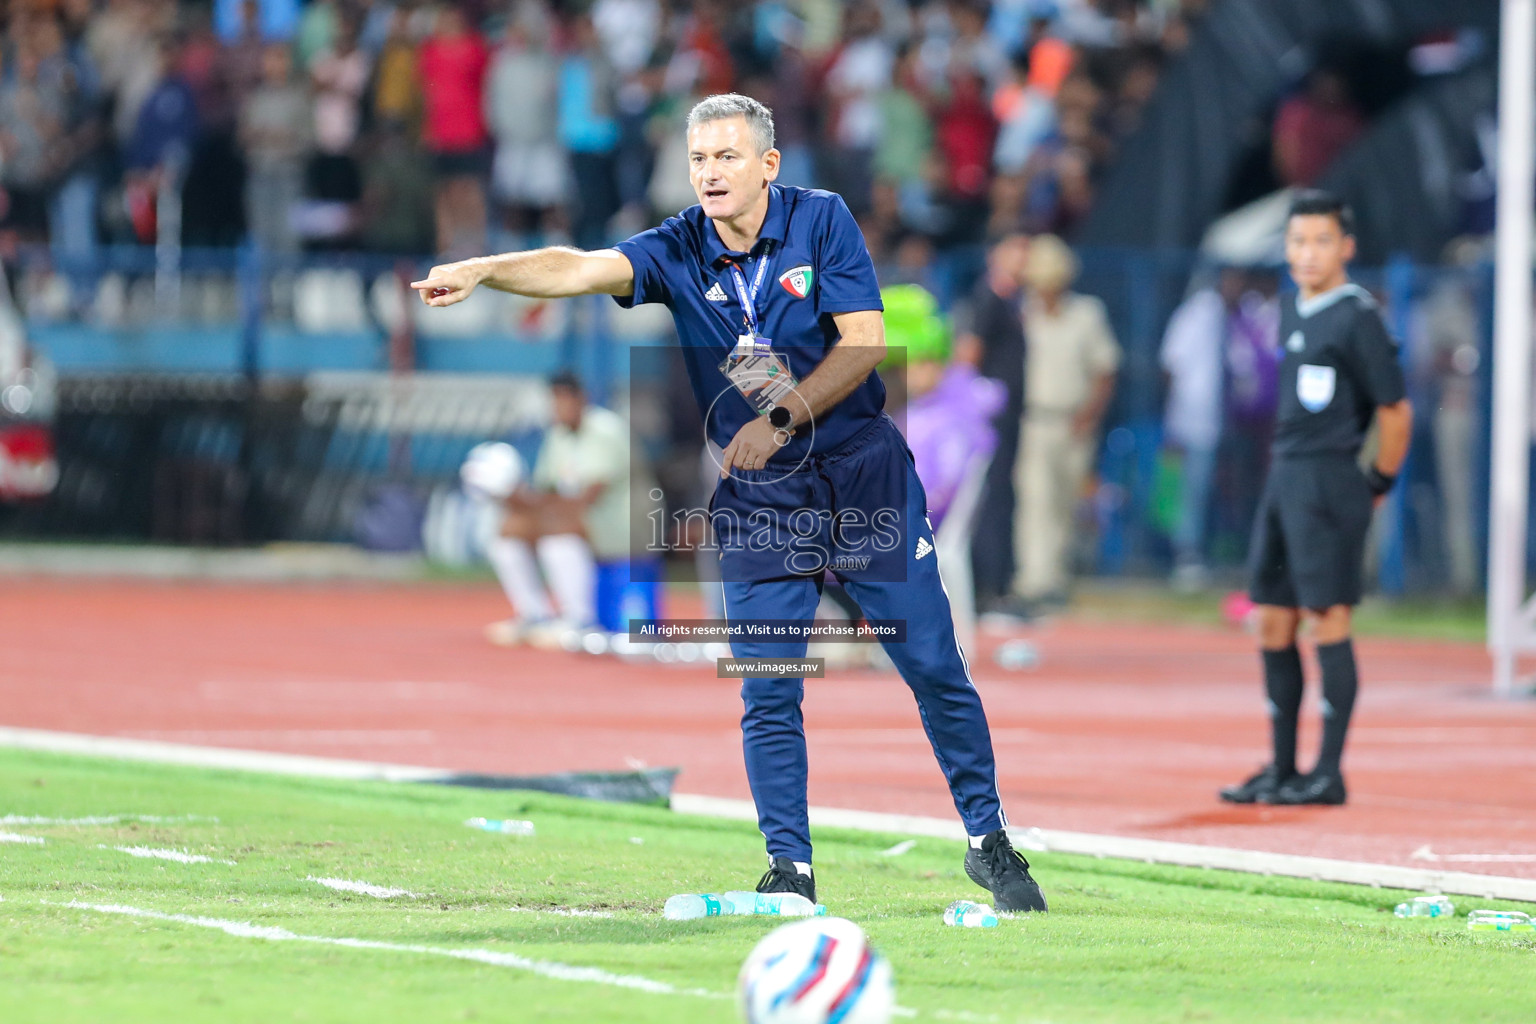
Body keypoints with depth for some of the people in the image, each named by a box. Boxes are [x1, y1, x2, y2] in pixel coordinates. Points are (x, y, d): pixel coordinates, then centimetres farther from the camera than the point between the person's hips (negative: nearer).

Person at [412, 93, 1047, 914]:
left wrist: (779, 420, -22)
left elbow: (863, 343, -13)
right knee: (768, 692, -3)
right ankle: (790, 870, 5)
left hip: (865, 476, -1)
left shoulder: (822, 221, -8)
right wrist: (482, 271, -39)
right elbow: (580, 268, -21)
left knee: (933, 666, 2)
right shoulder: (678, 251, -5)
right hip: (758, 499, 1)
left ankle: (987, 842, 16)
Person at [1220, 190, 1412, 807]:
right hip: (1281, 478, 9)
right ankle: (1281, 769, 16)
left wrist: (1378, 486, -2)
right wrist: (1282, 471, 14)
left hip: (1328, 482, -9)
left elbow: (1395, 411, -9)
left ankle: (1329, 773, -5)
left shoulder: (1357, 318, -10)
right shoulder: (1292, 314, 14)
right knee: (1273, 621, 9)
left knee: (1327, 616, -7)